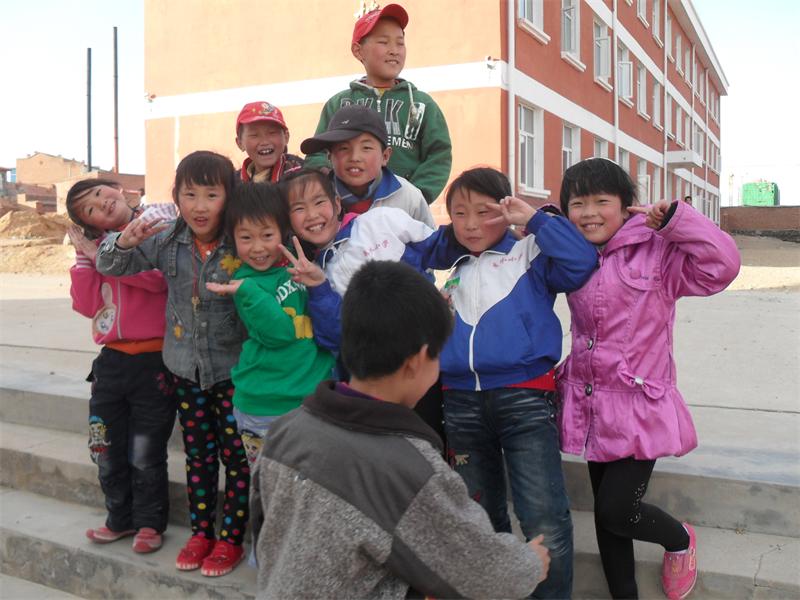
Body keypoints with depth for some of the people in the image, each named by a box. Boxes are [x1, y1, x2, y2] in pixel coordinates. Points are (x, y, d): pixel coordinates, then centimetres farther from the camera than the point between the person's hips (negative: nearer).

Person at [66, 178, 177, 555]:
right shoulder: (96, 244, 9)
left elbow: (159, 277, -23)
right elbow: (87, 305, 4)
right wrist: (84, 257, -5)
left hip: (154, 358, -5)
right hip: (111, 359, 6)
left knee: (145, 453, 5)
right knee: (106, 450, 14)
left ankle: (149, 523, 24)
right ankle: (121, 519, 32)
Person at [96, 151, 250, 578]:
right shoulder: (166, 242, -3)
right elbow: (110, 266, 2)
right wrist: (124, 242, -16)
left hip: (233, 370, -4)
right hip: (186, 369, 4)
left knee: (237, 456, 6)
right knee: (198, 454, 17)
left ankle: (231, 538, 23)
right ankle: (201, 532, 32)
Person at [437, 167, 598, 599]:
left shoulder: (529, 255, 2)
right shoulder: (448, 270, 15)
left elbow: (581, 264, -15)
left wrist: (535, 219, -12)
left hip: (525, 399, -5)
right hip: (462, 403, 5)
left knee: (544, 519, -11)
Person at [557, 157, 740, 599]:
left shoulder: (656, 249, -10)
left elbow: (721, 265, -18)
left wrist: (674, 218, -21)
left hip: (639, 409, -6)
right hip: (591, 408, 6)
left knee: (616, 510, -7)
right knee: (605, 509, 14)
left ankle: (680, 539, 27)